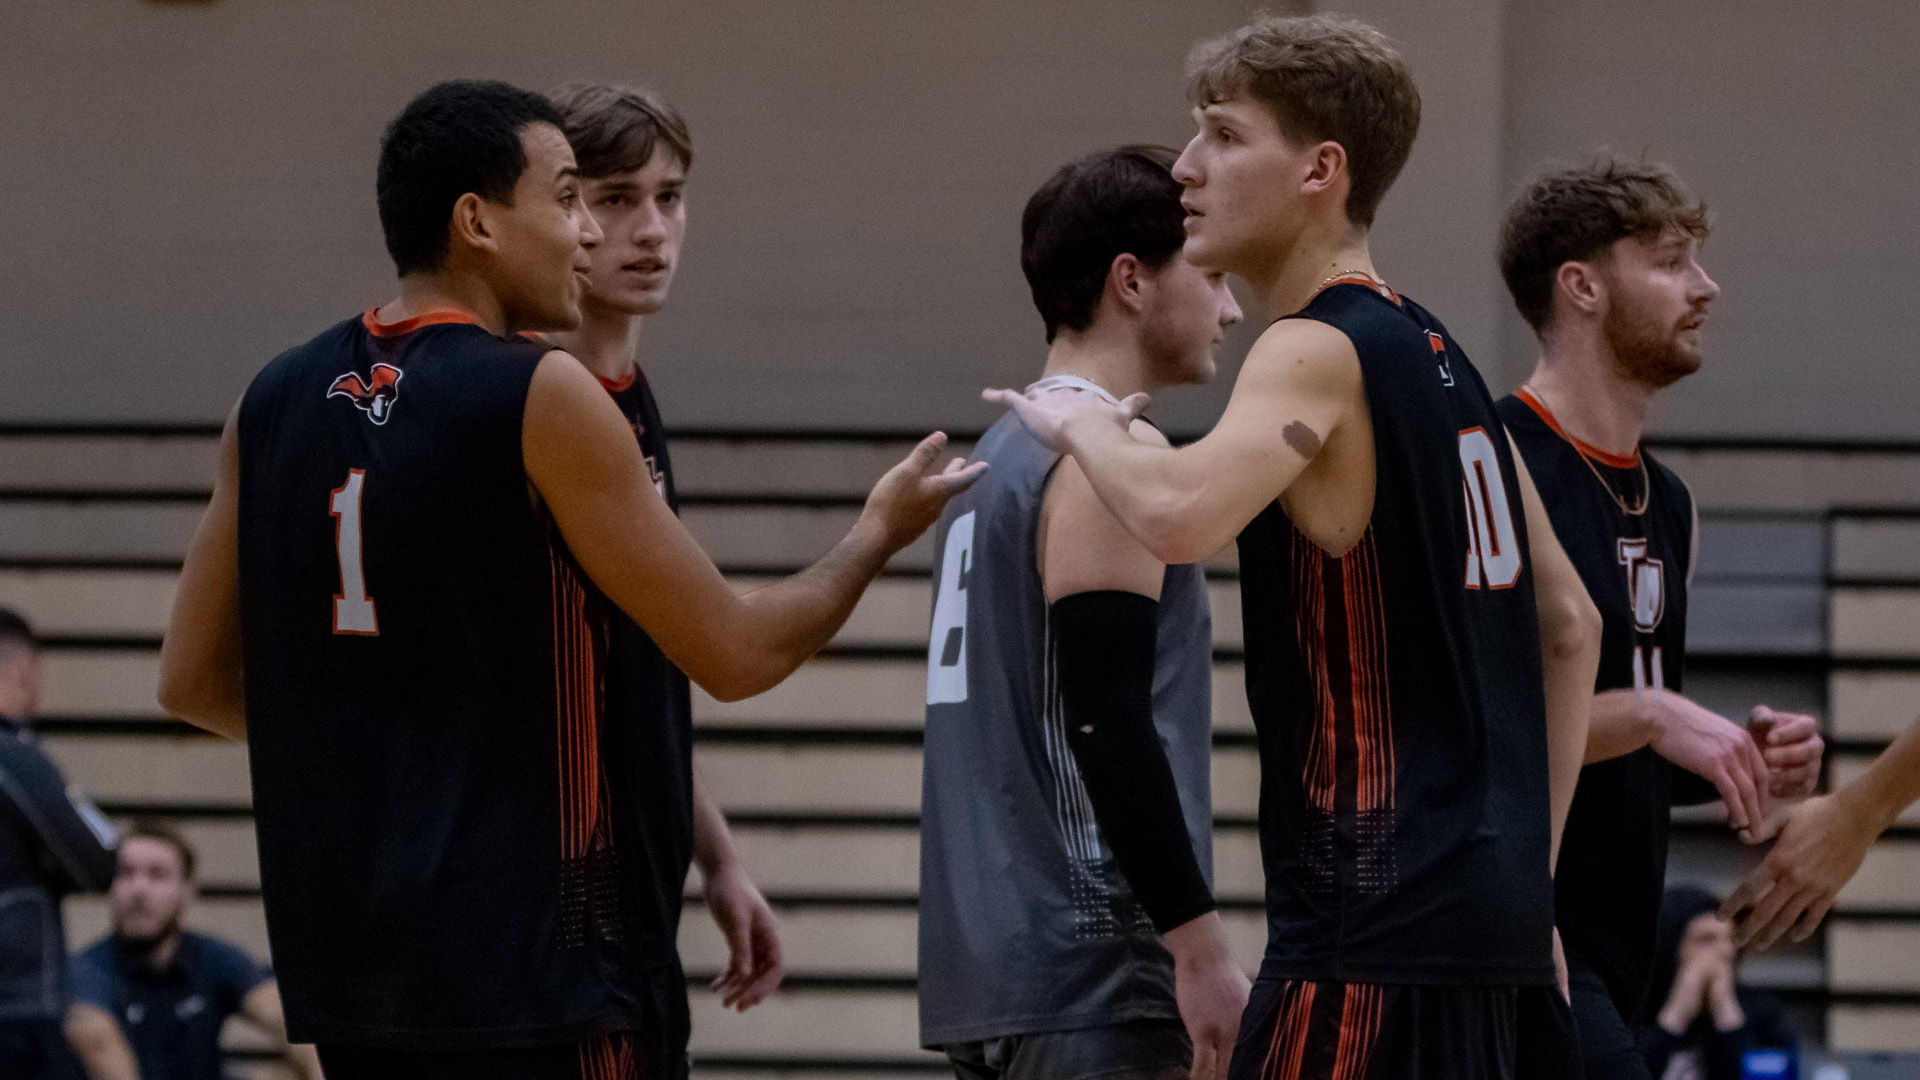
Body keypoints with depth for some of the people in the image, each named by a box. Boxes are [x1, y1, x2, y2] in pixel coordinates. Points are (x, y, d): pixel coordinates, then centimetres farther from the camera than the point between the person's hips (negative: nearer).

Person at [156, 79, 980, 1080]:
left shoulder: (275, 401, 8)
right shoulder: (543, 399, -11)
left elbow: (194, 681, 12)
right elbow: (736, 653, -6)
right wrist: (877, 534, 11)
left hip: (344, 955, 7)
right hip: (529, 959, -7)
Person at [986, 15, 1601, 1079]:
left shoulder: (1317, 353, -11)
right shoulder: (1439, 359, 18)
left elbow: (1177, 515, -31)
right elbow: (1570, 626, 23)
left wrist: (1081, 422, -10)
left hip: (1379, 914, -10)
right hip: (1490, 915, 10)